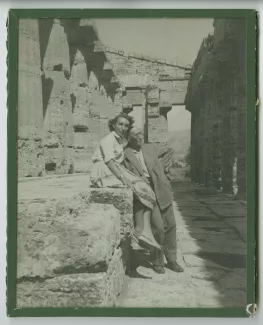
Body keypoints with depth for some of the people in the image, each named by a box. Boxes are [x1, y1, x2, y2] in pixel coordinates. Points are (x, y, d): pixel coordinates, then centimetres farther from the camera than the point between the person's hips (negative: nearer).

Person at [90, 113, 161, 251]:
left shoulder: (122, 141, 22)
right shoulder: (109, 139, -5)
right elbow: (109, 161, -18)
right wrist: (123, 178, -26)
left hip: (116, 172, 8)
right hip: (105, 174, -8)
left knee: (146, 192, -10)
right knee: (140, 189, -19)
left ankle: (146, 231, -20)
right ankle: (139, 231, -13)